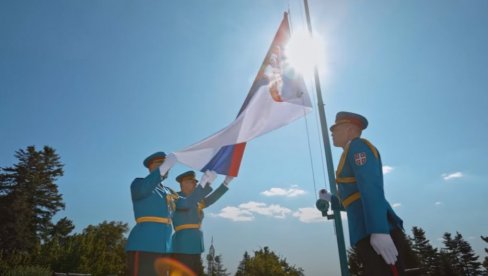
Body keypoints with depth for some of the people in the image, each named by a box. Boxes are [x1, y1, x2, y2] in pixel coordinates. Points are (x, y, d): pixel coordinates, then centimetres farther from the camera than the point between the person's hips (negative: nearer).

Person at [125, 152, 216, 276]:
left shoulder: (168, 191, 21)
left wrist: (205, 183, 7)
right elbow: (142, 190, -21)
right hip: (143, 244, -7)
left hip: (164, 246, 7)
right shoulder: (138, 182, 3)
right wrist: (163, 168, -30)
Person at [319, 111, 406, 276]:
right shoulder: (352, 152, 27)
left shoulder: (357, 146, -1)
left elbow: (371, 187, -16)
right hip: (368, 236, 9)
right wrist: (331, 199, 33)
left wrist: (378, 231, -25)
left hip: (376, 235, -9)